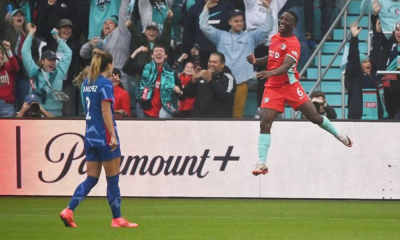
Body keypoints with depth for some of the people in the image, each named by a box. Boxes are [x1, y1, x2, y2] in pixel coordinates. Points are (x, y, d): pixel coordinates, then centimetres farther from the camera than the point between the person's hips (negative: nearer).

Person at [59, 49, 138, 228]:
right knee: (113, 178, 2)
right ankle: (117, 219, 8)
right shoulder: (105, 84, -12)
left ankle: (69, 211, -5)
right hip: (105, 137, -7)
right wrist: (113, 135, -20)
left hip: (90, 136, 7)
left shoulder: (87, 83, 10)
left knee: (91, 178, 9)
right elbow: (105, 111, -18)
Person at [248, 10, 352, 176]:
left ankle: (339, 136, 31)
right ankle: (261, 164, -12)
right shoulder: (275, 38, 8)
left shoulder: (293, 44, -15)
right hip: (272, 88, 5)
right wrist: (257, 60, 5)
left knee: (315, 117, 2)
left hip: (290, 86, -5)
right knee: (265, 123, -11)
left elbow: (286, 65, -30)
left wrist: (271, 73, -49)